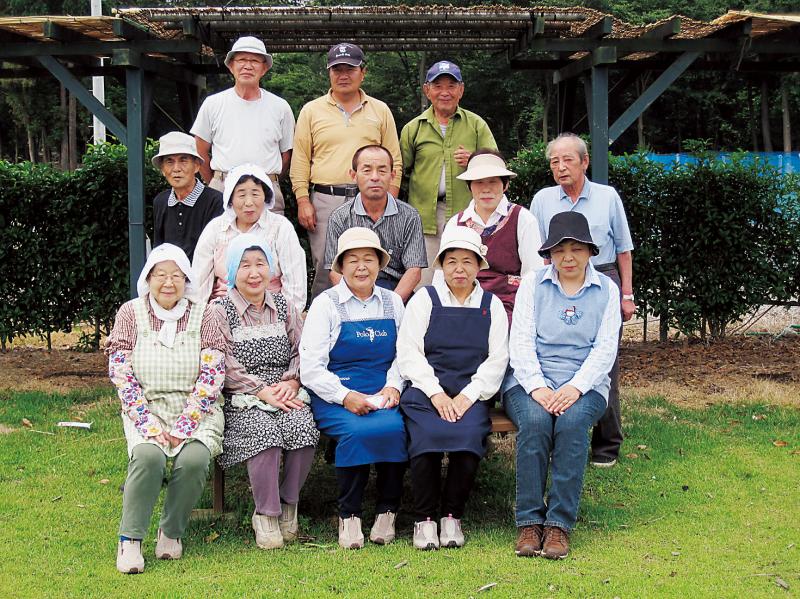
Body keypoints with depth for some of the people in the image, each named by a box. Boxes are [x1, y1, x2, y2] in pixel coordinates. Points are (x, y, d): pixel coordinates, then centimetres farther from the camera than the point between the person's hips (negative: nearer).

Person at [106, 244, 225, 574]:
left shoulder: (202, 314, 4)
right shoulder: (131, 313, 4)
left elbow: (211, 375, -3)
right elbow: (122, 375, -2)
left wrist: (183, 428, -14)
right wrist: (149, 426, -15)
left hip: (196, 411, 0)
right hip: (147, 409, 0)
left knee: (194, 458, -29)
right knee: (149, 456, -31)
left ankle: (171, 532, -6)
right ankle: (129, 540, -16)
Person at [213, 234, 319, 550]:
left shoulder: (284, 307, 16)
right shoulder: (220, 311, 3)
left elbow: (301, 352, 11)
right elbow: (226, 367, -5)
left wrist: (291, 383, -9)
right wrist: (262, 392, -15)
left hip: (286, 395, 3)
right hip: (242, 402, -3)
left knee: (303, 426, -28)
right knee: (263, 431, -33)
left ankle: (288, 504, -8)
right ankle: (266, 514, -18)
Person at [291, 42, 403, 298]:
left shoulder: (380, 111, 12)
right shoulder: (312, 111, 10)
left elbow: (394, 161, 11)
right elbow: (300, 160, 7)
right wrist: (303, 201, -2)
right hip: (325, 200, -1)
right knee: (324, 268, -2)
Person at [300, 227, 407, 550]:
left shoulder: (392, 302, 15)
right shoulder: (326, 304, 4)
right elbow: (310, 368, -3)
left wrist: (393, 385, -5)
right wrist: (345, 396, -16)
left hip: (382, 395, 3)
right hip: (334, 397, -3)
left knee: (394, 428, -30)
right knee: (357, 431, -33)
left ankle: (387, 511, -13)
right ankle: (349, 516, -16)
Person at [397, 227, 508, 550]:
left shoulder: (491, 305, 16)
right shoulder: (425, 299, 12)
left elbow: (497, 359, 7)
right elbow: (409, 353, 2)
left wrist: (467, 396, -9)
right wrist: (436, 394, -12)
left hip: (471, 394, 1)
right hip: (426, 390, -1)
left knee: (469, 436, -29)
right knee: (426, 438, -30)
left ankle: (452, 517, -12)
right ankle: (424, 519, -14)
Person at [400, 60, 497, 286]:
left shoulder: (476, 125, 11)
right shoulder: (413, 129, 13)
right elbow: (401, 173, 16)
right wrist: (418, 190, 0)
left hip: (466, 213, -1)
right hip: (425, 215, 1)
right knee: (424, 282, -1)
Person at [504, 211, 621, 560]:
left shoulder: (606, 290, 11)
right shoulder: (532, 285, 11)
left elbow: (605, 348, 1)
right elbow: (521, 341, 1)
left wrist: (575, 388, -16)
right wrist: (537, 388, -16)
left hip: (584, 384, 0)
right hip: (531, 382, 0)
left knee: (572, 422, -33)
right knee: (535, 420, -33)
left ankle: (559, 524, -28)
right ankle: (529, 522, -25)